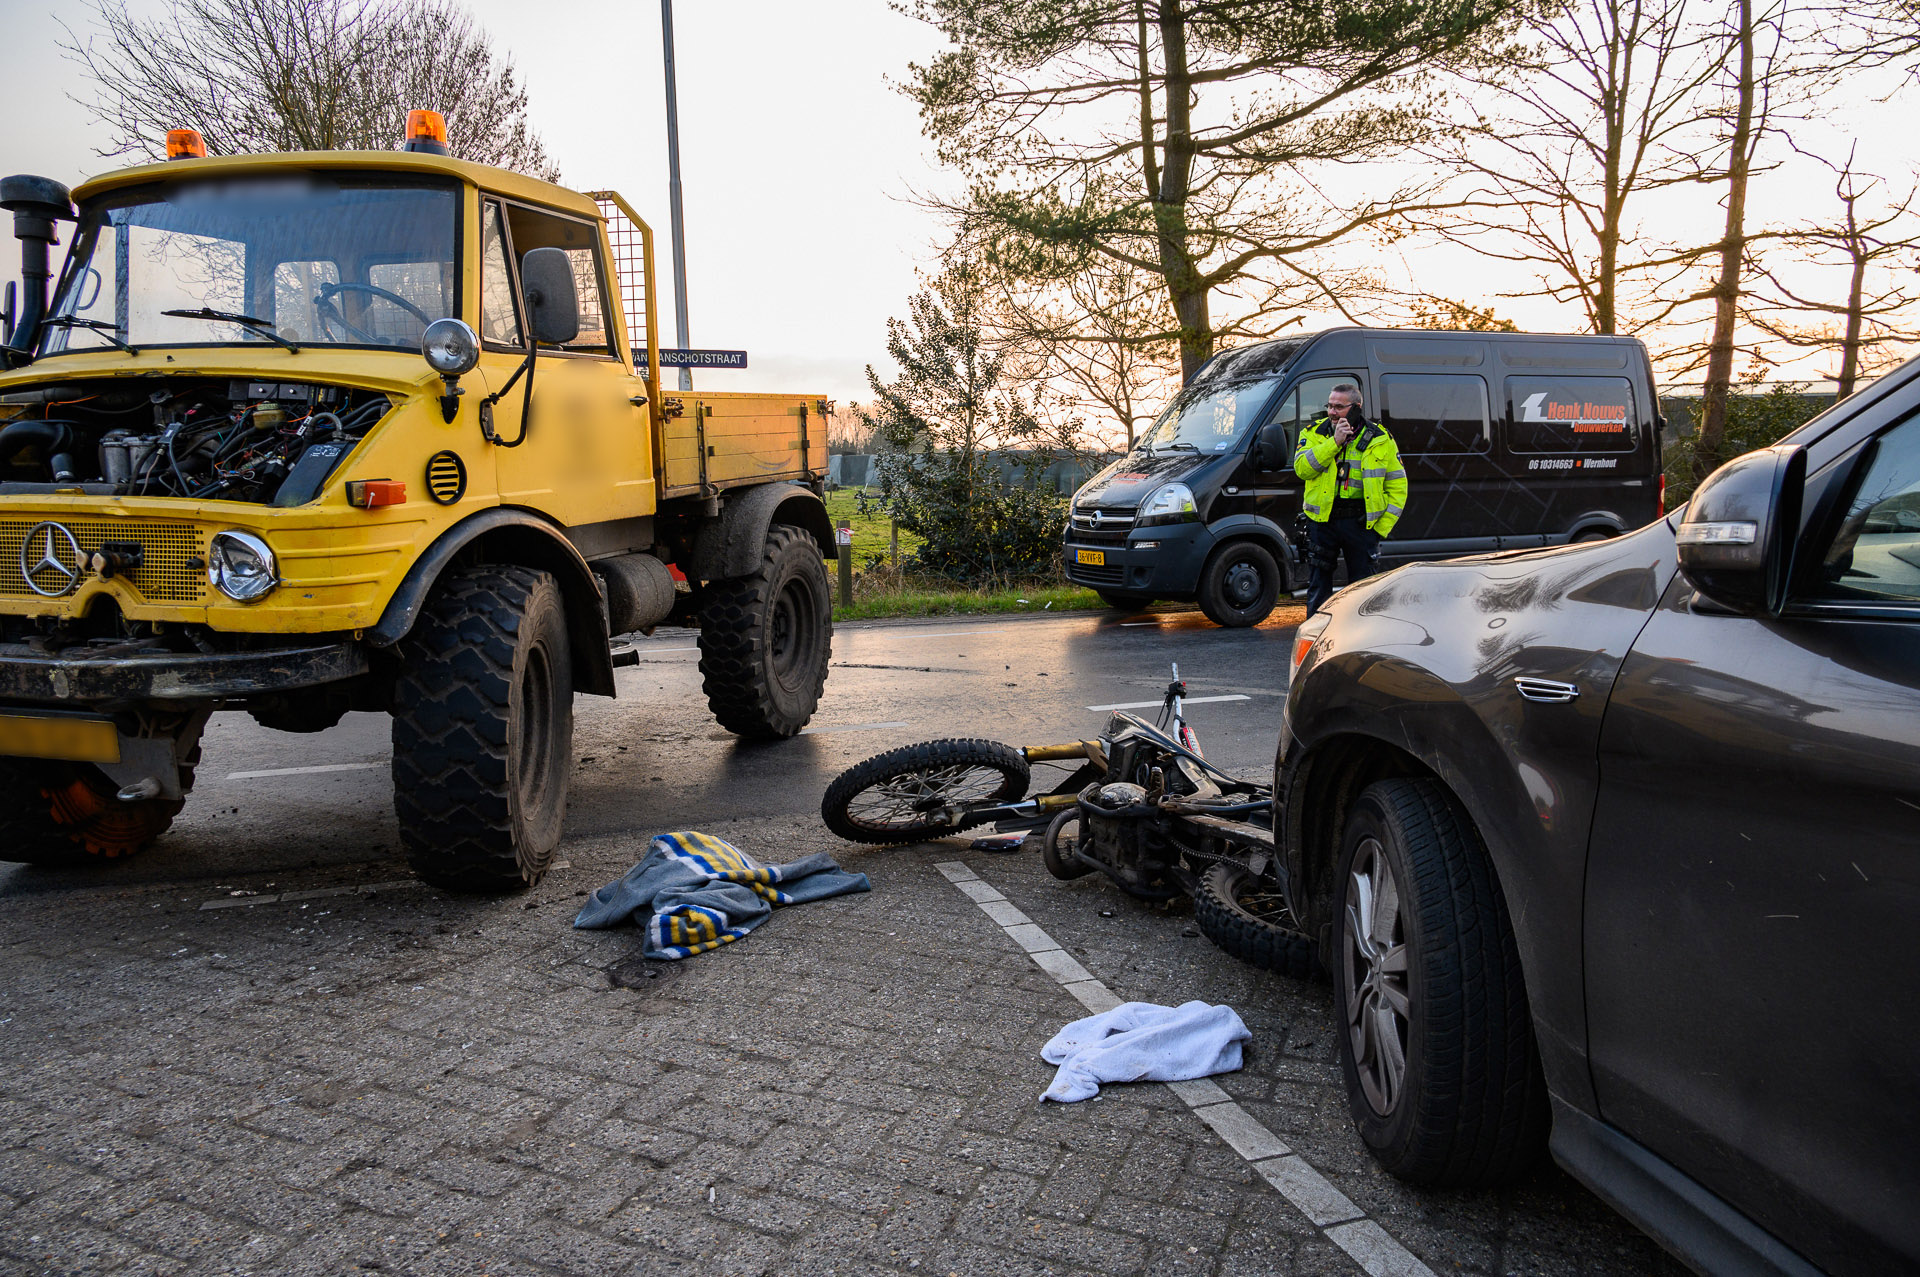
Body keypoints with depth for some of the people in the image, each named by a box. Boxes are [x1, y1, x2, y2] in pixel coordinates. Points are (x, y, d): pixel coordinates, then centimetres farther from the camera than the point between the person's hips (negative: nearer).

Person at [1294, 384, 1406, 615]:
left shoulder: (1379, 439, 2)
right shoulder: (1314, 433, 4)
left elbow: (1398, 487, 5)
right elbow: (1302, 468, -13)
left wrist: (1382, 526, -3)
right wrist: (1334, 441, -18)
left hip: (1361, 522, 0)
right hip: (1322, 519, 1)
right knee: (1318, 586, 7)